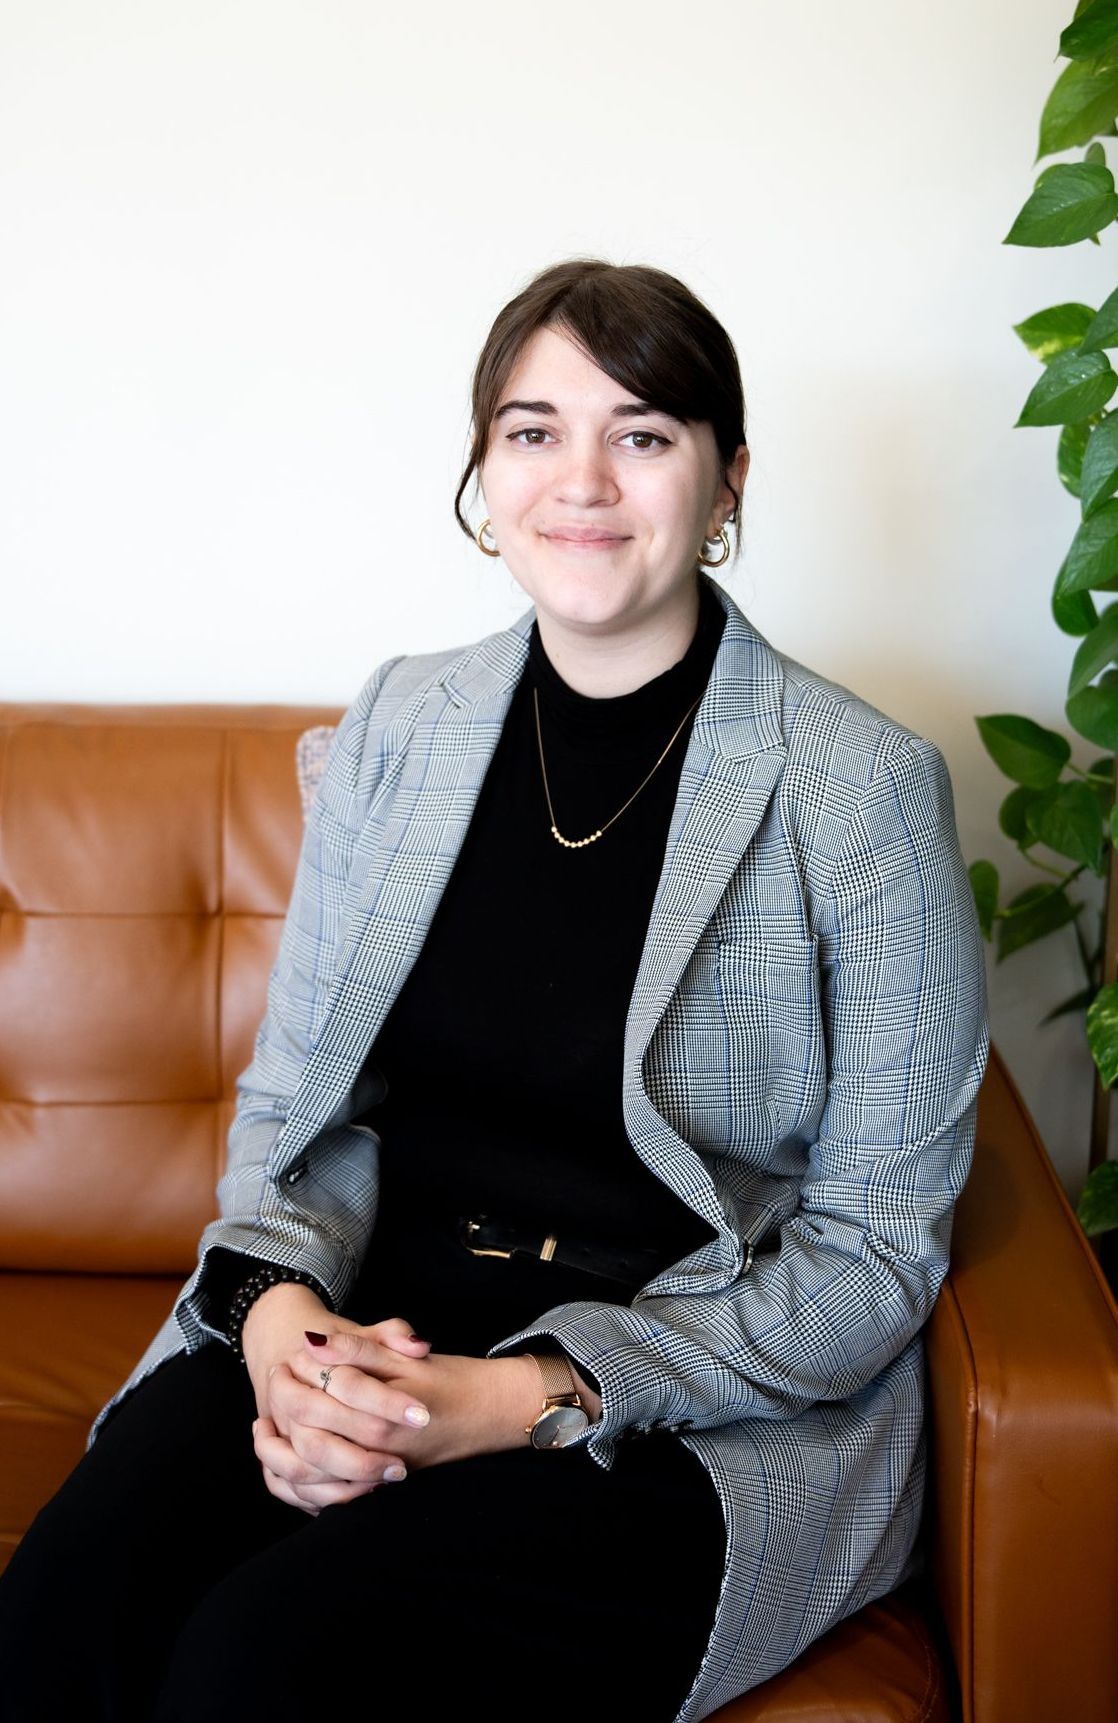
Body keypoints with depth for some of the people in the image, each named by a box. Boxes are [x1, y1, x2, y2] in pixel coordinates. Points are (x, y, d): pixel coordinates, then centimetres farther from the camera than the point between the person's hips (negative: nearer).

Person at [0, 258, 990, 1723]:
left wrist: (538, 1399, -18)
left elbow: (877, 1248, -7)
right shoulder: (400, 724, 6)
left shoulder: (863, 785, -8)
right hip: (362, 1333, 4)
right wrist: (280, 1307, -11)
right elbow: (293, 1093, 11)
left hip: (708, 1418, -3)